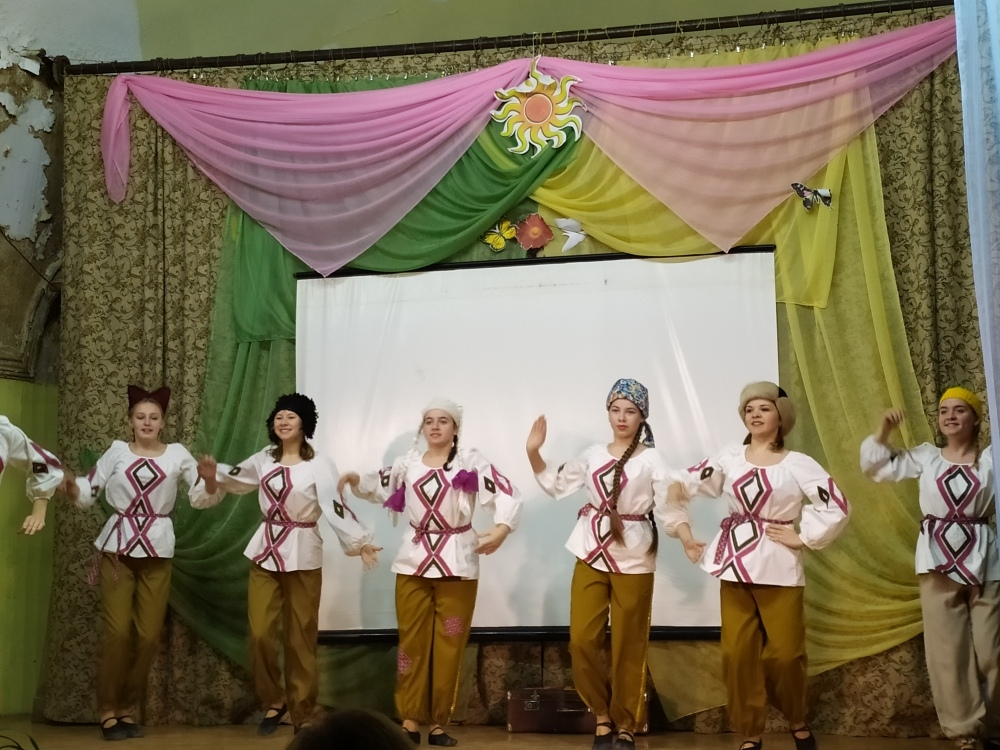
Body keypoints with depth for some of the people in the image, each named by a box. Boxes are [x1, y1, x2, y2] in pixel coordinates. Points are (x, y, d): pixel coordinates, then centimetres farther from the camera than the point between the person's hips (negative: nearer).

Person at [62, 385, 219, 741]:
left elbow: (202, 497, 5)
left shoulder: (177, 454, 5)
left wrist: (210, 477, -15)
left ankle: (128, 710, 15)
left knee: (148, 635, 1)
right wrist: (68, 484, -17)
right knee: (117, 631, -7)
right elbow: (86, 492, 4)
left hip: (156, 550, 1)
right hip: (117, 547, -1)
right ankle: (108, 711, 6)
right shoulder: (117, 451, 4)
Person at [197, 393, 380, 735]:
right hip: (265, 551, 4)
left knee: (300, 638, 3)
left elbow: (335, 507, -20)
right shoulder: (264, 459, 6)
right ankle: (273, 701, 21)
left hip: (302, 554, -4)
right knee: (260, 634, 1)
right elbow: (237, 479, 23)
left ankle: (302, 713, 15)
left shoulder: (319, 464, -10)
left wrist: (359, 542, -32)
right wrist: (214, 472, 3)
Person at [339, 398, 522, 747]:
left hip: (456, 562, -2)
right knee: (412, 640, 5)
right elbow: (379, 486, 20)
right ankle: (410, 718, 12)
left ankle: (438, 722, 11)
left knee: (448, 644, 4)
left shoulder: (471, 462, -4)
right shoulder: (408, 462, 6)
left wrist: (501, 528, -28)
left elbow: (507, 495, -11)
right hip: (414, 560, 3)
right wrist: (355, 479, 0)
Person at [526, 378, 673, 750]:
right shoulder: (593, 454, 7)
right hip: (591, 554, 4)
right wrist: (534, 452, 3)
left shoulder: (651, 460, -4)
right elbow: (556, 485, 14)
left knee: (628, 647, 4)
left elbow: (667, 506, -10)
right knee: (582, 640, 1)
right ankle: (602, 716, 19)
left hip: (632, 559, -4)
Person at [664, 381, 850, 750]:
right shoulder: (729, 458, 5)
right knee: (737, 653, 2)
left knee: (784, 653, -3)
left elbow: (838, 506, -8)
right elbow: (682, 486, 9)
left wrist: (803, 538, -8)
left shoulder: (798, 464, -2)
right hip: (735, 562, 3)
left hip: (778, 567, -2)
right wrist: (682, 528, 4)